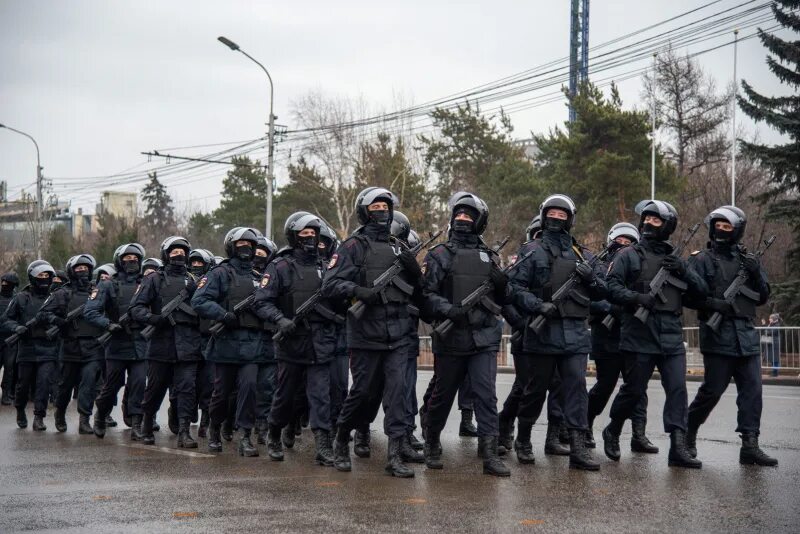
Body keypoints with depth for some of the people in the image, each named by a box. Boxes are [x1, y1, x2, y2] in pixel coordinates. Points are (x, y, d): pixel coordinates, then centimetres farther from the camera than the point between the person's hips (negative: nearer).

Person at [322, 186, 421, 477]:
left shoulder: (398, 248, 17)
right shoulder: (353, 247, 0)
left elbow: (416, 288, 21)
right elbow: (330, 285, -9)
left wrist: (413, 267, 1)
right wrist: (360, 291, -24)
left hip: (397, 336, 4)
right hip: (365, 335, -4)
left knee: (396, 392, -5)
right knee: (362, 391, 4)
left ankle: (394, 455, -4)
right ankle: (342, 442, 27)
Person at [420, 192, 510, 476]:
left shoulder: (488, 256, 14)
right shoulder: (440, 255, 3)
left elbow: (502, 300, 17)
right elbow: (426, 293, -6)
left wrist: (502, 284, -6)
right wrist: (449, 309, -23)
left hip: (484, 338, 2)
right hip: (450, 337, -2)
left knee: (486, 394, -7)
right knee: (443, 395, 8)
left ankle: (489, 453, -7)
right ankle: (431, 445, 28)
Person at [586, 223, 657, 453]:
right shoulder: (600, 268, 4)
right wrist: (611, 308, -24)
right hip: (607, 337, -3)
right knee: (605, 386, 2)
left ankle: (639, 435, -3)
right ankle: (584, 426, 22)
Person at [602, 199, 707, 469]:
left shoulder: (675, 259, 18)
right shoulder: (629, 255, 6)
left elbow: (702, 291, 15)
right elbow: (612, 288, -5)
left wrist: (683, 271, -1)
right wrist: (638, 298, -21)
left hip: (672, 336, 4)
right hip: (640, 333, -3)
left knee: (677, 389, -6)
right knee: (634, 390, 2)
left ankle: (678, 448, -7)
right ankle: (612, 432, 25)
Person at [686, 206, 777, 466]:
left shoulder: (748, 260, 16)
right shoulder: (702, 259, 2)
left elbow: (763, 297, 16)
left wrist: (756, 274, -1)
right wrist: (714, 304, -20)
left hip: (746, 335, 5)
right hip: (718, 335, -5)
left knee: (752, 391, -2)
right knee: (712, 390, -2)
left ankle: (750, 445, -1)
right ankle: (687, 434, 18)